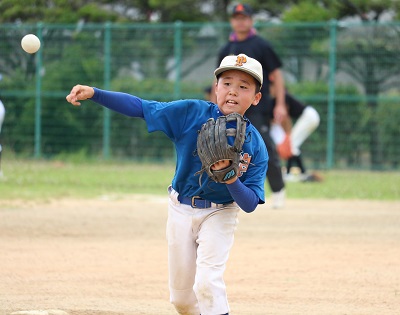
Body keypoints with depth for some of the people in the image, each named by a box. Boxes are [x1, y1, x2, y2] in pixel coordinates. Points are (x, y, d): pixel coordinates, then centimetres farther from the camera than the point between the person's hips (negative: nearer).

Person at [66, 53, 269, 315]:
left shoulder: (255, 146, -16)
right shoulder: (192, 113, -13)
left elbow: (250, 205, -18)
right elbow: (141, 107, -12)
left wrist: (230, 176, -37)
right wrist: (94, 93, -25)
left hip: (218, 215, -3)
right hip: (180, 211, 3)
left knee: (207, 283, -24)